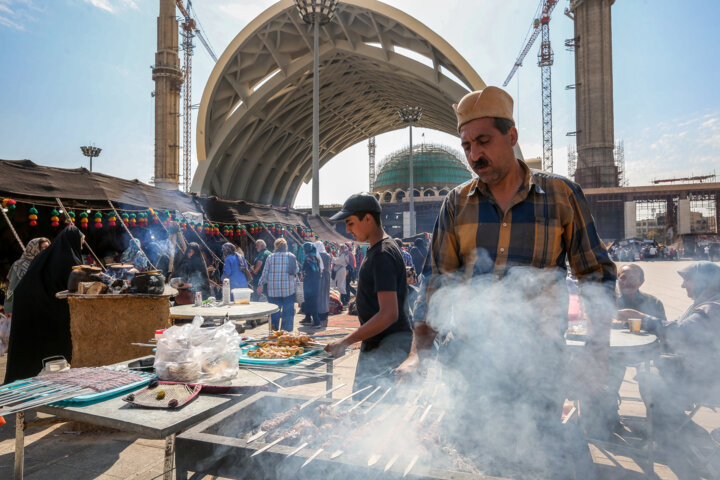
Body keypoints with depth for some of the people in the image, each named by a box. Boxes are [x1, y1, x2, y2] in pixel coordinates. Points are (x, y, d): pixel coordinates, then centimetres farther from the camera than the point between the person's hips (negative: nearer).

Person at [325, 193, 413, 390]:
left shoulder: (382, 255, -22)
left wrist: (346, 341, -25)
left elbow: (389, 314, -28)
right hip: (376, 342, 10)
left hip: (388, 344, -10)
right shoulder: (376, 250, 12)